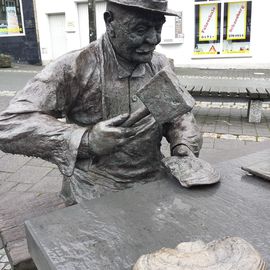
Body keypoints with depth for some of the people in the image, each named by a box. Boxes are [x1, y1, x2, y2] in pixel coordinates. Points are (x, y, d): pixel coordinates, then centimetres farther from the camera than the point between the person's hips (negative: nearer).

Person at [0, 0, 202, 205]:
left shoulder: (161, 65, 1)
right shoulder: (74, 68, -16)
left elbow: (178, 113, 12)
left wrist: (183, 148, -10)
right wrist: (86, 139, -30)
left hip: (155, 186, 4)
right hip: (95, 196, -4)